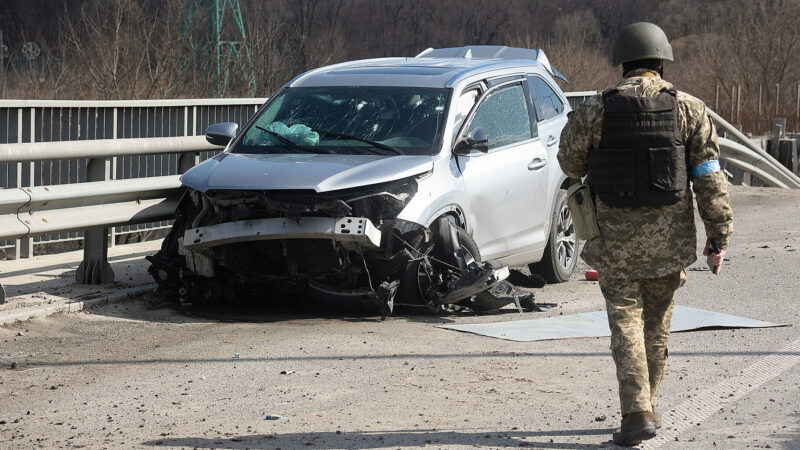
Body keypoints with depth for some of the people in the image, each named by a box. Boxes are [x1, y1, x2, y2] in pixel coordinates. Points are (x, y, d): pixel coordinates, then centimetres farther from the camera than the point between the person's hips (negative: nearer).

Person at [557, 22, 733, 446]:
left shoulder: (595, 110, -5)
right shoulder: (688, 109, -2)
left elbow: (570, 161, 9)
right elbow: (710, 178, -4)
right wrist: (719, 236, 0)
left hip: (615, 236, -2)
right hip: (669, 236, 2)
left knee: (626, 321, 2)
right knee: (656, 324, 16)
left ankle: (636, 414, -10)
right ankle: (646, 407, 26)